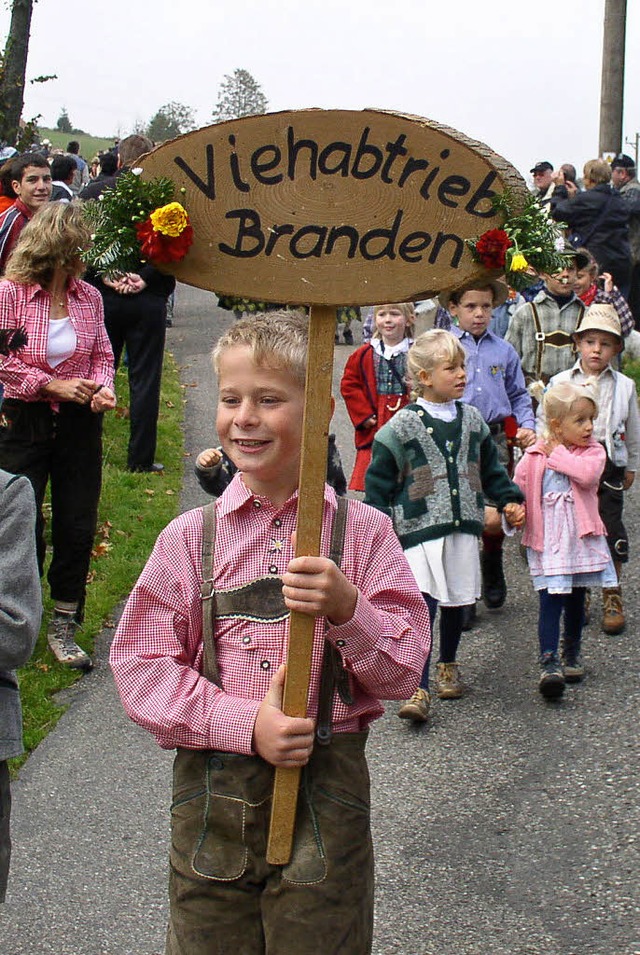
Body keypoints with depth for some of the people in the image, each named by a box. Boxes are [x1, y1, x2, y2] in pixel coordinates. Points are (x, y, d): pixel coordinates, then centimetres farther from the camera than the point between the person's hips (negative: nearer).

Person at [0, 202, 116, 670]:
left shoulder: (89, 297, 3)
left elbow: (103, 355, 10)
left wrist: (102, 387, -10)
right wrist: (54, 385, -16)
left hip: (79, 422, 4)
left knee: (78, 527, 5)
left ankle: (64, 626, 19)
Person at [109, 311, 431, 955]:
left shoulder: (363, 531, -1)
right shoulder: (190, 537, 1)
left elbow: (404, 673, -2)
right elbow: (142, 669, -4)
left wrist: (348, 610, -20)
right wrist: (246, 724, -15)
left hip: (327, 789, -1)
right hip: (212, 788, 1)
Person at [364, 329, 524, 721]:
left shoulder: (472, 419, 10)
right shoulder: (403, 425, -4)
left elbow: (491, 467, 22)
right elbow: (380, 479, -1)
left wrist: (509, 499, 12)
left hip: (464, 525, 5)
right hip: (420, 527, -5)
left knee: (457, 599, 12)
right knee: (421, 604, -12)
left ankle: (448, 664, 37)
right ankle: (418, 690, -11)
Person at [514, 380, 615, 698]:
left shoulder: (593, 451, -2)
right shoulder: (533, 456, -2)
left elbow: (588, 474, -24)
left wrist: (556, 454, -15)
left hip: (581, 538, 2)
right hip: (546, 541, -2)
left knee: (575, 601, 15)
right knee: (550, 600, -11)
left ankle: (572, 655, 33)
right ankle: (549, 663, -12)